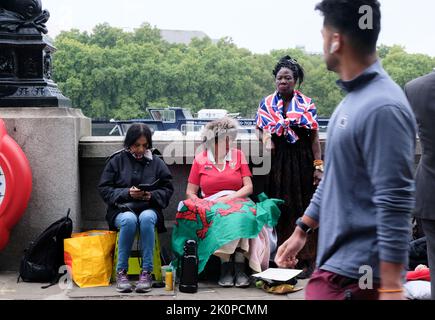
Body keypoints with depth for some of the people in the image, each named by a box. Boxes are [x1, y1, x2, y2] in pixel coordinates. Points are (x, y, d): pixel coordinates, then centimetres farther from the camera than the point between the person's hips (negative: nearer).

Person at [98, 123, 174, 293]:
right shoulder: (117, 160, 4)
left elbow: (168, 189, 8)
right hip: (122, 209, -1)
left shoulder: (156, 162, 7)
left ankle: (146, 272, -29)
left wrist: (152, 195, -12)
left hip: (149, 208, 1)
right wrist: (127, 193, -13)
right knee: (129, 220, -37)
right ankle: (121, 272, -23)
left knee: (146, 218, -36)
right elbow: (104, 189, 1)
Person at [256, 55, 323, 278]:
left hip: (302, 161, -2)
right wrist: (267, 139, -10)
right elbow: (261, 131, 14)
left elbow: (315, 137, -1)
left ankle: (306, 260, 7)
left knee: (303, 209, 0)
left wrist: (318, 166, -7)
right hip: (277, 162, 2)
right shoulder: (267, 104, 7)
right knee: (281, 210, 3)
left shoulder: (307, 105, 1)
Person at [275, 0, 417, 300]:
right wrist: (302, 231, 22)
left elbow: (395, 205, -23)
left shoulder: (382, 107, -20)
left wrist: (391, 287, -22)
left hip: (354, 272, -9)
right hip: (338, 259, 9)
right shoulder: (354, 98, 10)